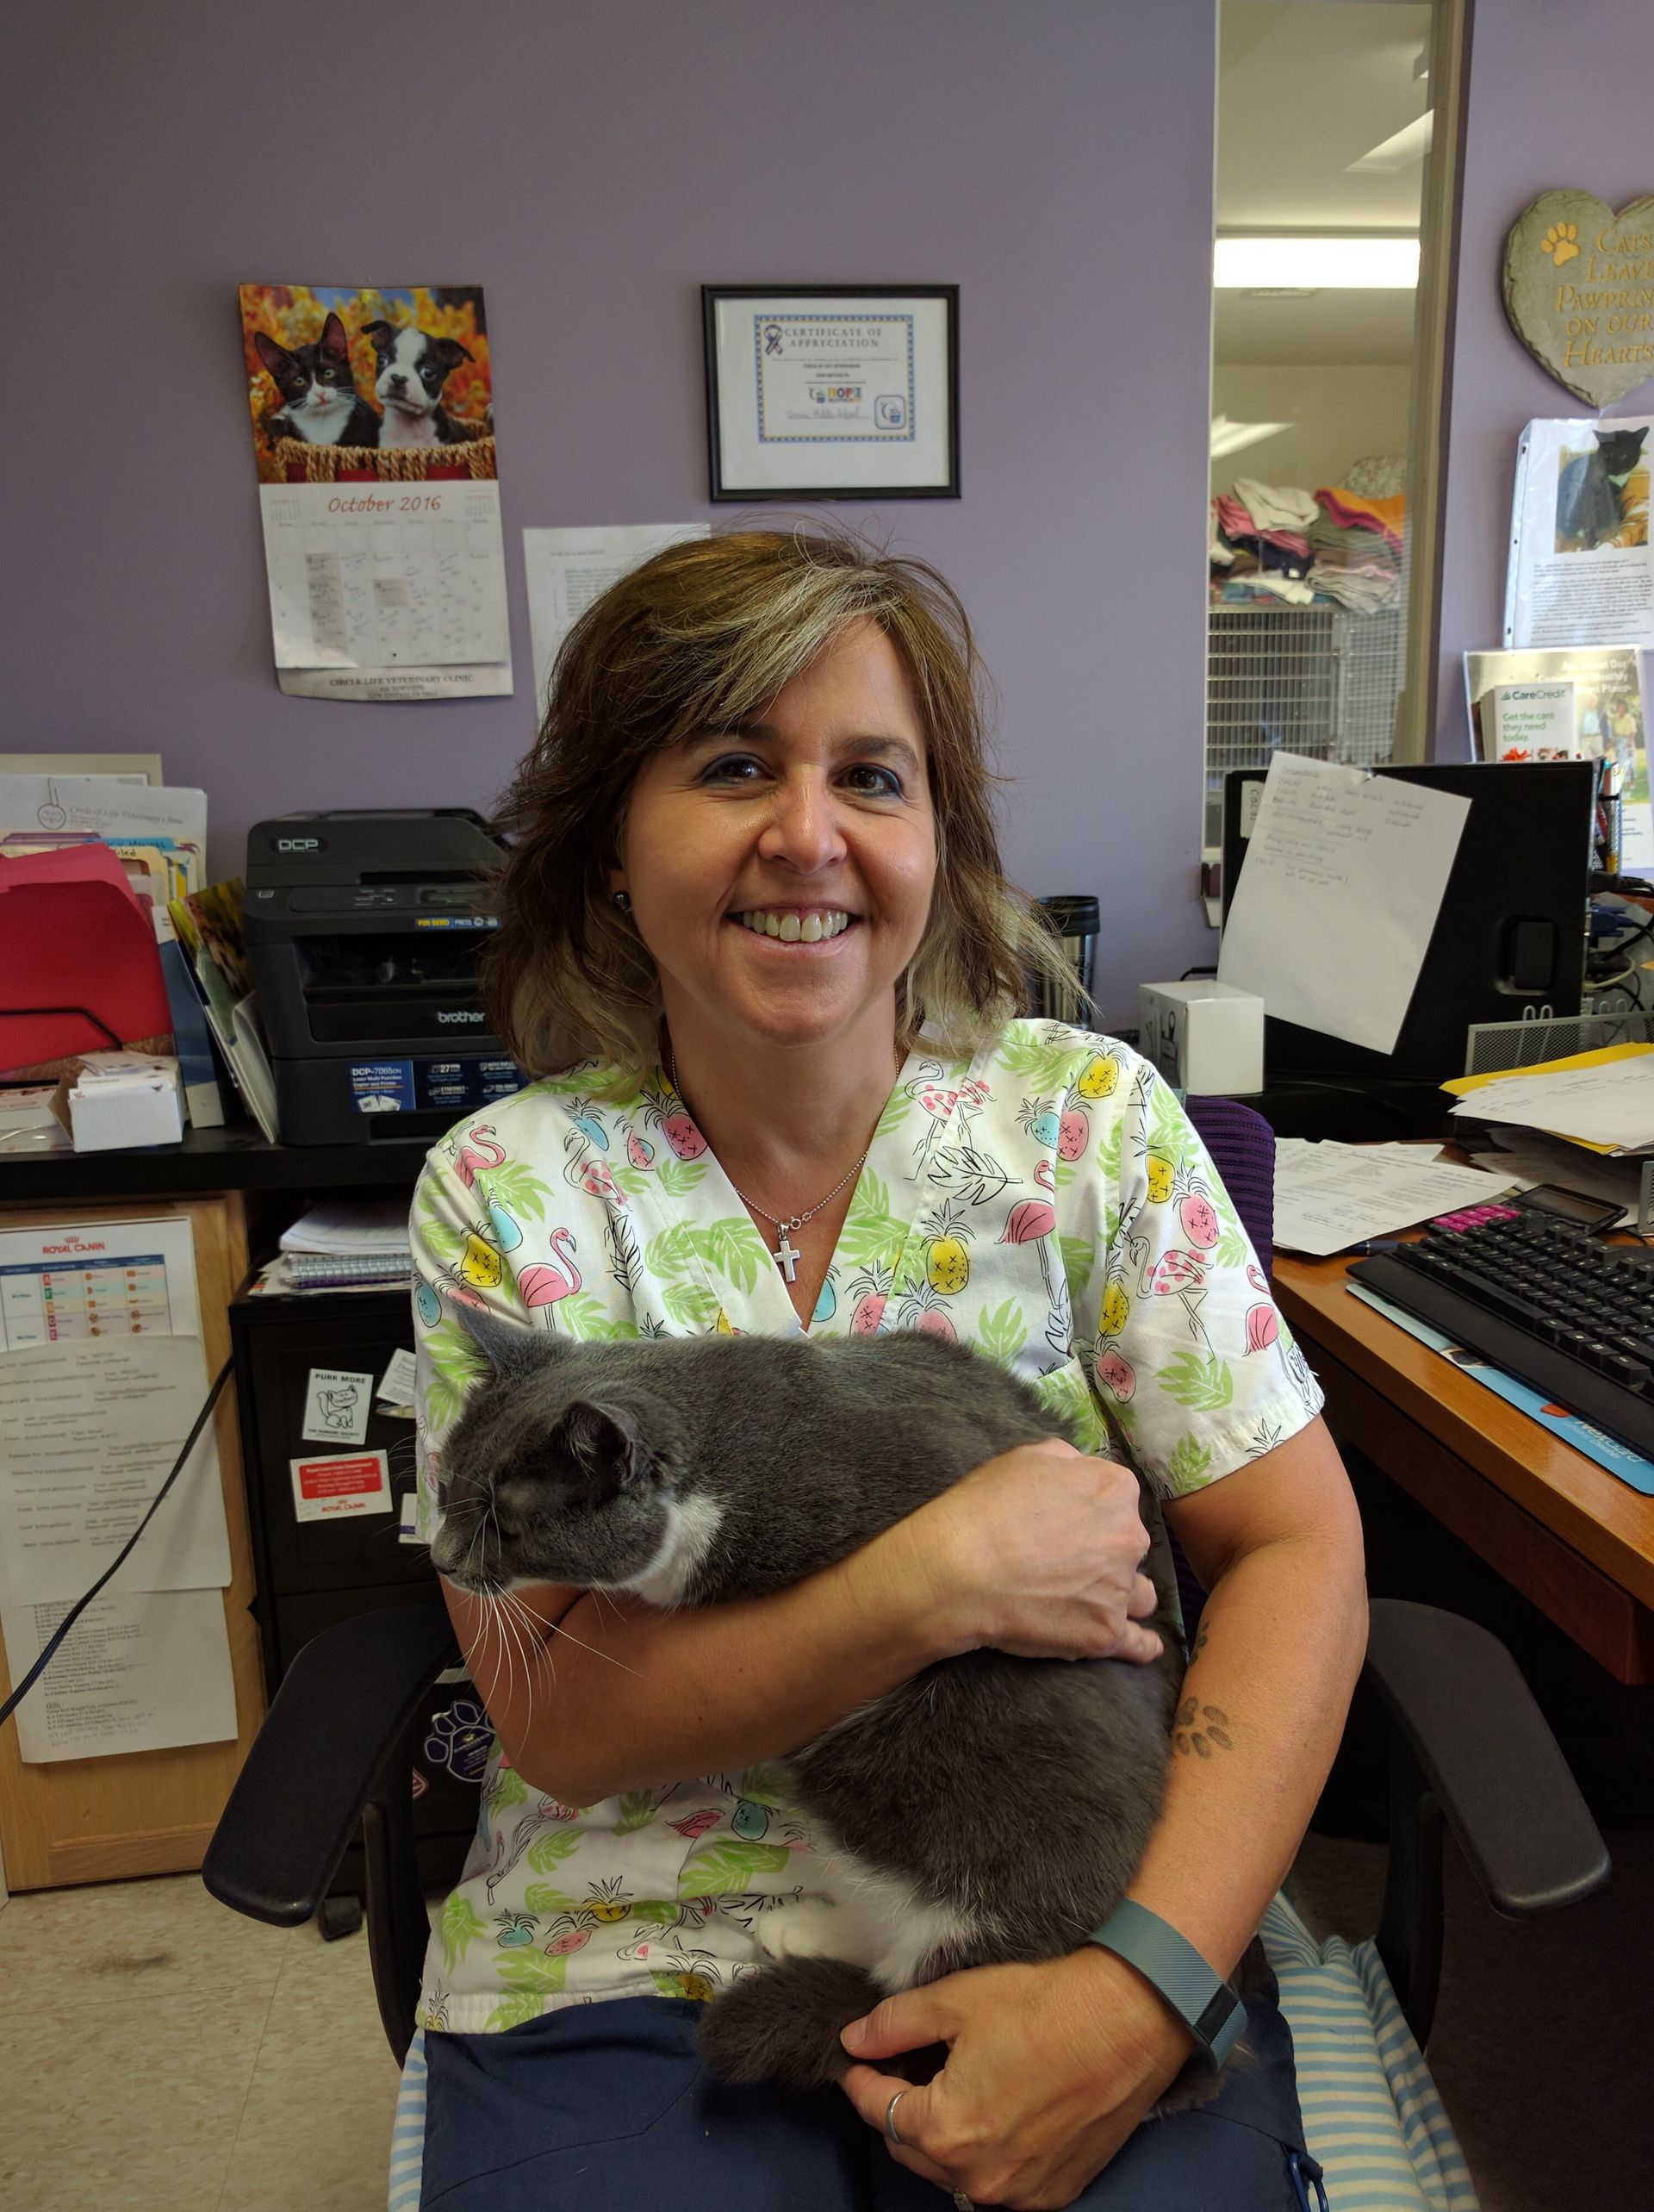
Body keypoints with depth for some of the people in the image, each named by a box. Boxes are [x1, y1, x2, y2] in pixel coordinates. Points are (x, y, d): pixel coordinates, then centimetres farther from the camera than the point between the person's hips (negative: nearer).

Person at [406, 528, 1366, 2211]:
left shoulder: (1090, 1118, -6)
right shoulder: (505, 1190, -7)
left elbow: (1294, 1550, -6)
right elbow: (556, 1720, -9)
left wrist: (1146, 1988, -17)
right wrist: (938, 1583, -21)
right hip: (630, 1961, 0)